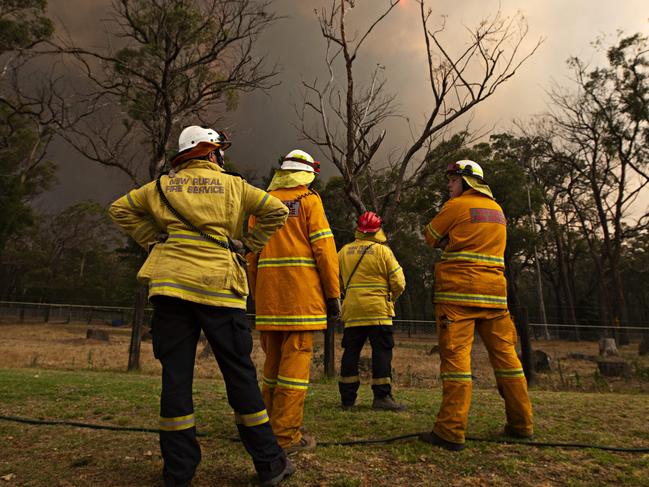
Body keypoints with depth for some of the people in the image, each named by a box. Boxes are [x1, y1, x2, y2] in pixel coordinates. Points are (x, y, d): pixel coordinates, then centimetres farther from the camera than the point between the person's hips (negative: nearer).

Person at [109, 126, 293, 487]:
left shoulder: (165, 185, 17)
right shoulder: (232, 184, 9)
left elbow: (121, 209, 22)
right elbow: (277, 211, 3)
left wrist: (153, 240, 18)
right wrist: (247, 244, 8)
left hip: (170, 282, 3)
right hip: (218, 284, -2)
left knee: (176, 374, 6)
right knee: (240, 372, 2)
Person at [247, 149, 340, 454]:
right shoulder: (309, 200, 1)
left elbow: (252, 252, 14)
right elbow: (324, 249, -7)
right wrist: (333, 295, -3)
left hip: (268, 293, 5)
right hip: (302, 294, -5)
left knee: (272, 358, 14)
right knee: (296, 358, -2)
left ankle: (270, 426, 25)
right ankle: (287, 436, 3)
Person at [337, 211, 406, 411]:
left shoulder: (344, 251, 7)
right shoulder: (383, 251, -4)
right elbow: (398, 283, -5)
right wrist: (392, 297, 13)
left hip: (352, 311, 4)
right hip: (378, 311, -4)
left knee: (351, 353, 9)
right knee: (382, 352, 3)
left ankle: (347, 398, 13)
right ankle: (382, 396, 3)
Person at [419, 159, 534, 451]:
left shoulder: (456, 205, -2)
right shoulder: (497, 209, 18)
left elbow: (430, 237, 6)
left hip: (458, 291, -7)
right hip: (494, 291, 7)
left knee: (456, 354, -8)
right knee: (505, 353, 12)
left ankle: (451, 431, -8)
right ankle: (521, 423, 23)